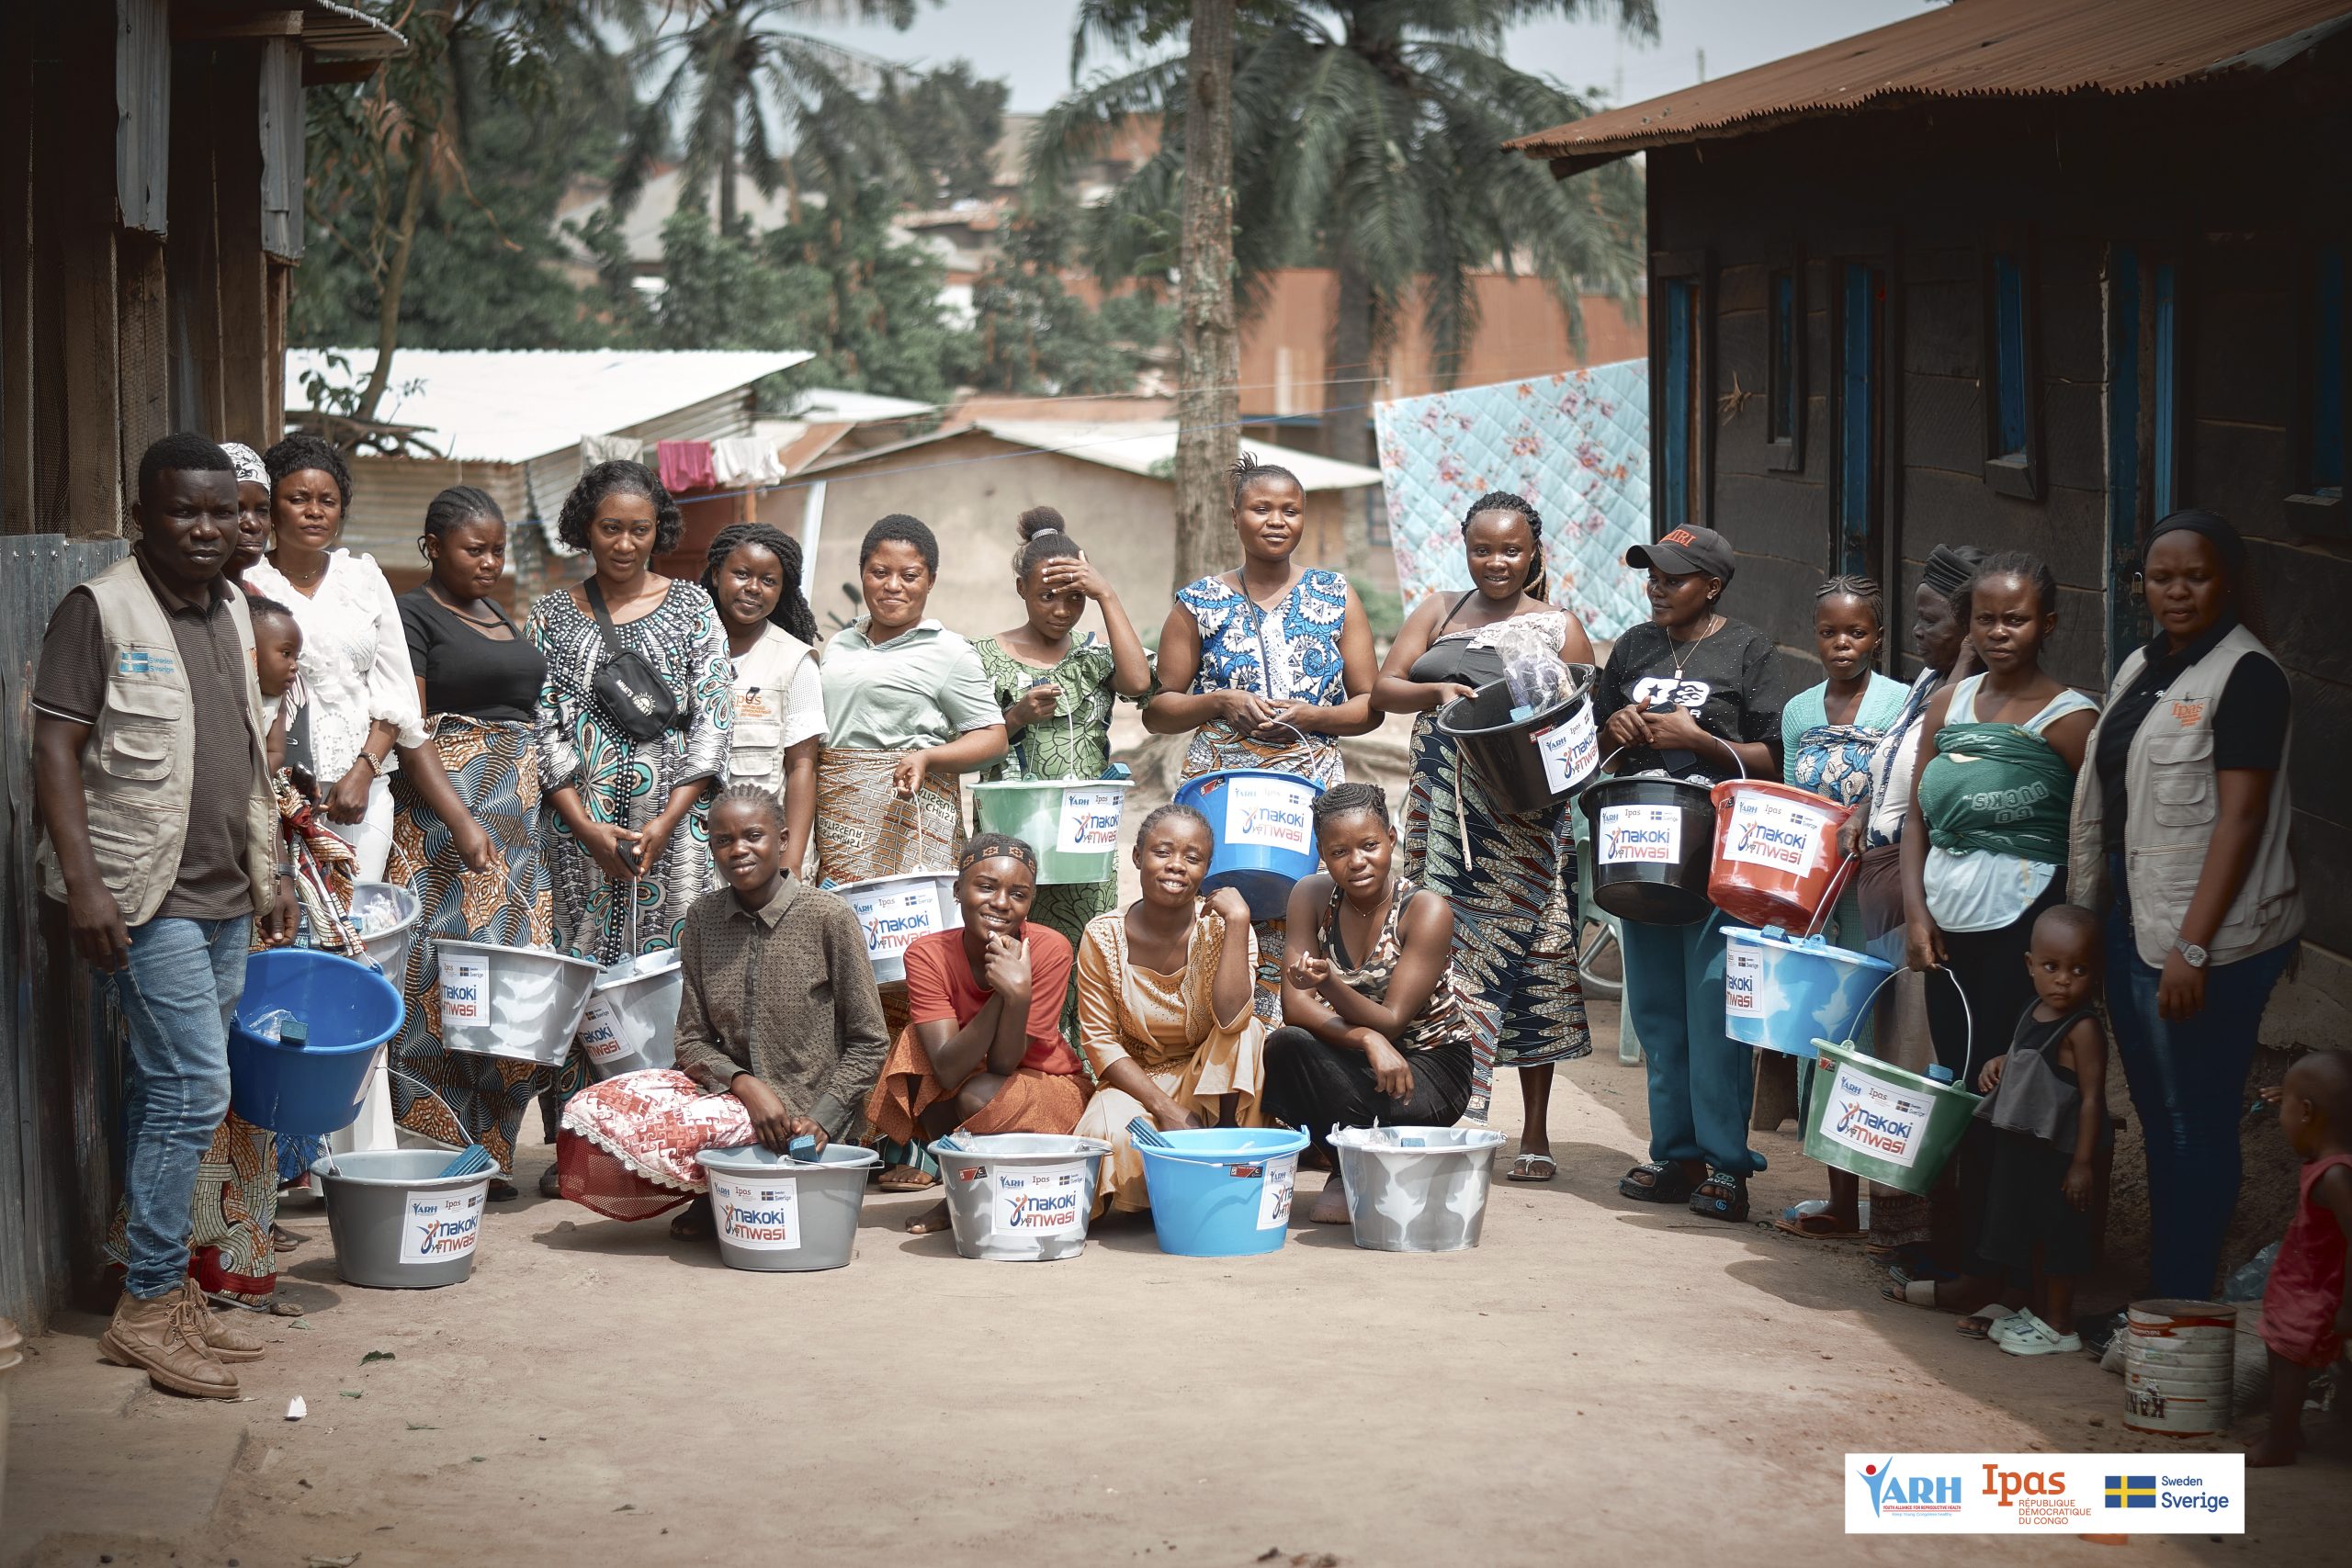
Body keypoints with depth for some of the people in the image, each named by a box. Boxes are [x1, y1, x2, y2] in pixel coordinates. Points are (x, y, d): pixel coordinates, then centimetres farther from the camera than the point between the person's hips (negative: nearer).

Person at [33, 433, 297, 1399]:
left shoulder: (231, 611, 14)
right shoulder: (99, 611, -8)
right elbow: (57, 751, -11)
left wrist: (268, 872, 21)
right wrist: (82, 884, -19)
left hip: (224, 898, 7)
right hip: (147, 894, -7)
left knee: (169, 1091, 10)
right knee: (193, 1090, -11)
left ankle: (160, 1290, 15)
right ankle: (147, 1307, -3)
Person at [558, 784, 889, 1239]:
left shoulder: (828, 918, -8)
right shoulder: (704, 918, 5)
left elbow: (868, 1043, -4)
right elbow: (693, 1040, 5)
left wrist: (822, 1122, -15)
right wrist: (744, 1083, -16)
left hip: (800, 1118, -6)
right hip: (731, 1093, 6)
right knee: (587, 1112, -15)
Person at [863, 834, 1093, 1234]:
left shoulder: (1049, 949, -22)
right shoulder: (927, 954, -18)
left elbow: (1003, 1064, -24)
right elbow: (948, 1070, -29)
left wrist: (1018, 993, -41)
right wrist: (1002, 991, -37)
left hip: (1047, 1087, -2)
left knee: (980, 1096, -33)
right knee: (918, 1043, -25)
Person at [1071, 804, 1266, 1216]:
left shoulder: (1220, 927, -12)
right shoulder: (1103, 936, -10)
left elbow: (1231, 1020, -28)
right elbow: (1100, 1040, -8)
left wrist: (1237, 921, -29)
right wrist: (1166, 1108, -20)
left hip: (1212, 1083, 1)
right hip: (1136, 1083, -1)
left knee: (1248, 1033, -30)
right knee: (1108, 1131, -35)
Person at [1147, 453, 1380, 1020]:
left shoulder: (1336, 597, 10)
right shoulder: (1201, 603, 8)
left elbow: (1370, 706, 8)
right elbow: (1156, 711, 7)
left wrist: (1310, 716, -10)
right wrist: (1220, 703, -10)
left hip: (1312, 795, 1)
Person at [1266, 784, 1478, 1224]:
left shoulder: (1426, 910, -18)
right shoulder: (1312, 896, -7)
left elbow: (1391, 1020, -22)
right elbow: (1296, 1007, -14)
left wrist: (1329, 983, -41)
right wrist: (1365, 1037, -32)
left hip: (1432, 1061, -4)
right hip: (1351, 1058, 4)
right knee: (1282, 1046, -26)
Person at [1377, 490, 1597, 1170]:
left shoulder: (1558, 628, 6)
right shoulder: (1437, 613, 14)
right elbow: (1382, 690, 5)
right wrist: (1437, 693, -15)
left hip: (1523, 818, -2)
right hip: (1444, 812, 3)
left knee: (1526, 953, -1)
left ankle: (1535, 1131, 8)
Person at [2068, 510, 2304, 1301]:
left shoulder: (2245, 674, -12)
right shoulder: (2142, 667, 13)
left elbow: (2240, 819, -17)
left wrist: (2193, 948, -22)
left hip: (2204, 942, -9)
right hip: (2132, 924, 9)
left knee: (2195, 1125, -2)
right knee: (2157, 1116, 15)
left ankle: (2183, 1309, 5)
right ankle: (2157, 1296, 25)